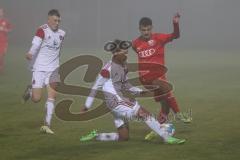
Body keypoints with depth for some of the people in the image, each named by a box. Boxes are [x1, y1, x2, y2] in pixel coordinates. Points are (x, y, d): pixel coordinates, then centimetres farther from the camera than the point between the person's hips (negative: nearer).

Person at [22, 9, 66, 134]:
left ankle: (47, 125, 2)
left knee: (52, 96, -5)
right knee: (36, 99, -5)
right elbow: (35, 44, -29)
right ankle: (30, 90, 32)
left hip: (53, 69, 5)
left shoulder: (61, 34, 8)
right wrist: (30, 54, -47)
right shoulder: (42, 30, -13)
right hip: (39, 69, -5)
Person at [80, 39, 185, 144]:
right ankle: (166, 137, -16)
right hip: (115, 102, -9)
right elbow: (96, 87, -8)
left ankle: (95, 136, 19)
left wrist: (140, 91, 10)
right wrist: (87, 106, -7)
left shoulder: (123, 65, 13)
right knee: (144, 113, -16)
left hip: (121, 100, 9)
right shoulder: (108, 69, -12)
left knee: (124, 137, 10)